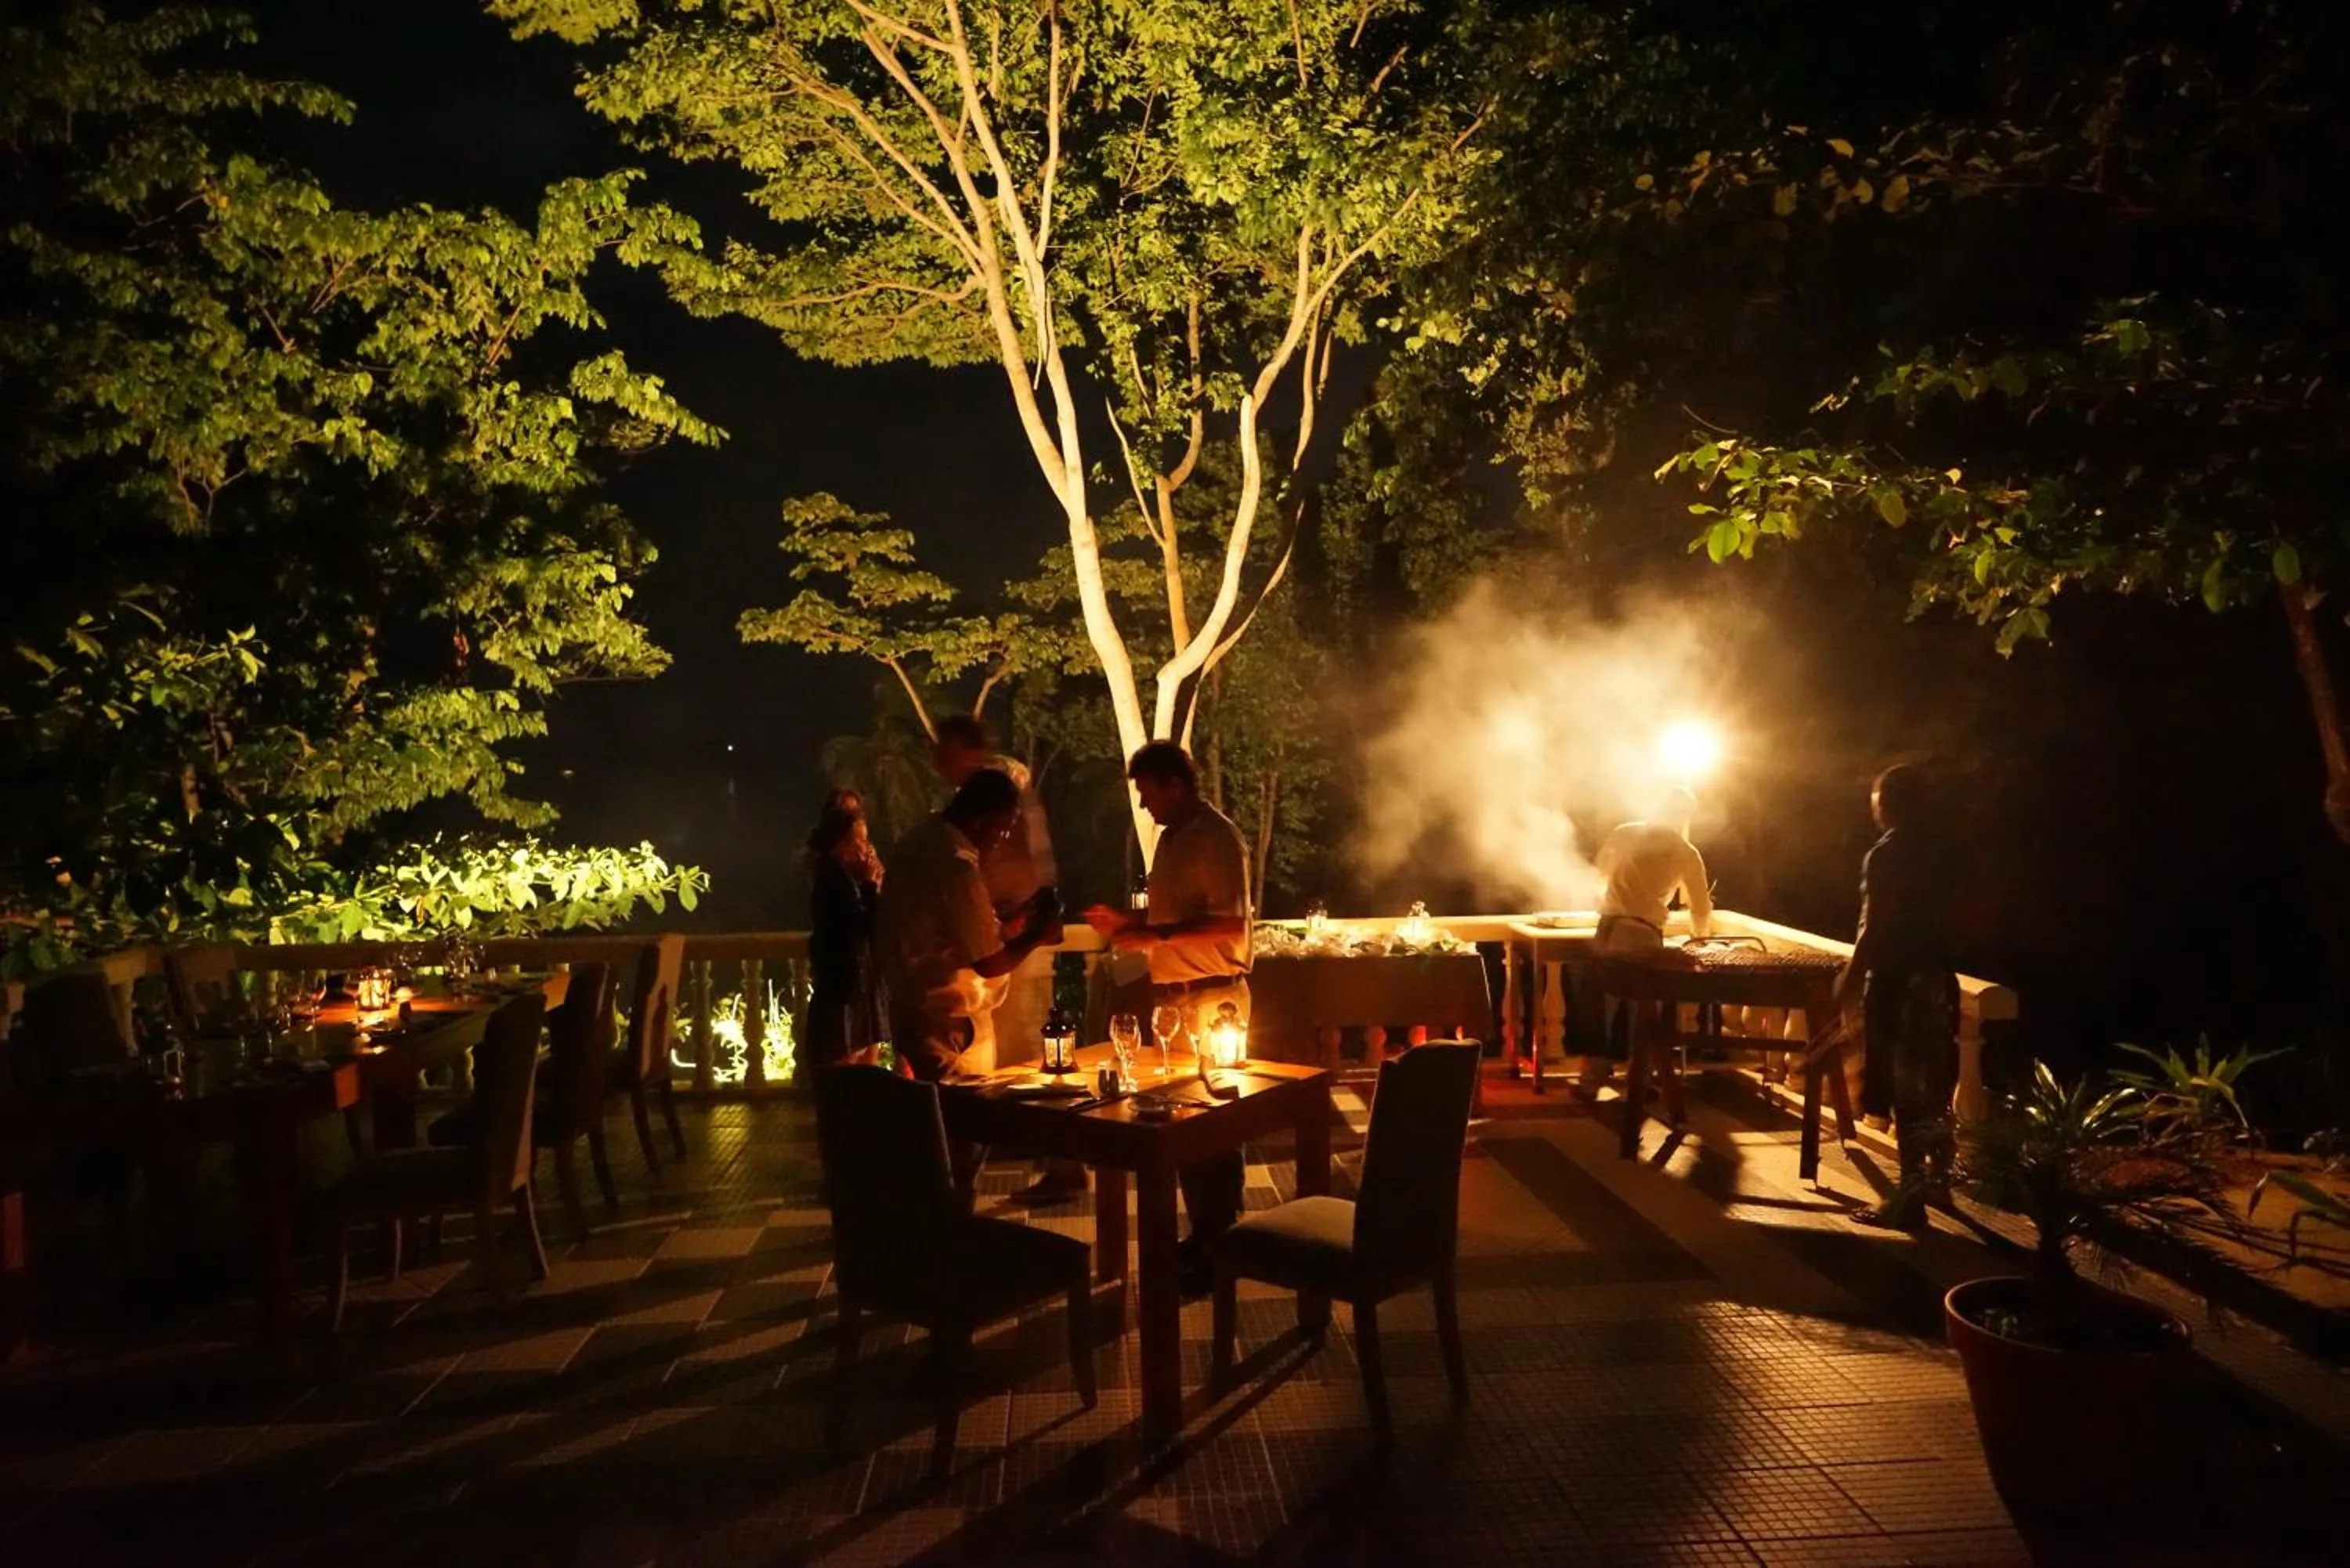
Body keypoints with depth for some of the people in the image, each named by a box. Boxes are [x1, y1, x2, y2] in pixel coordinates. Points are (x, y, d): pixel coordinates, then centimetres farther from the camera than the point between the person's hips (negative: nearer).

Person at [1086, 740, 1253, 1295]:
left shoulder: (1216, 838, -14)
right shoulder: (1172, 836, 14)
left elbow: (1230, 925, -22)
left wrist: (1153, 936, -23)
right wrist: (1127, 921, 9)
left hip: (1212, 998, -9)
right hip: (1175, 995, 9)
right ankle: (1203, 1234, 26)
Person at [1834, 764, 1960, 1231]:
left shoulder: (1886, 854, -15)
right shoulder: (1937, 852, 8)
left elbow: (1875, 928, -18)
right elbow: (1940, 920, 11)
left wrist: (1851, 979, -9)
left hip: (1899, 982, -8)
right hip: (1936, 979, 8)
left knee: (1904, 1092, -4)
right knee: (1931, 1086, 18)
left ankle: (1910, 1200, 0)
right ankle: (1936, 1179, 30)